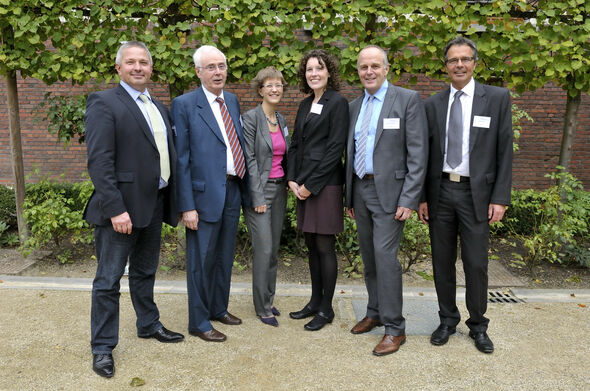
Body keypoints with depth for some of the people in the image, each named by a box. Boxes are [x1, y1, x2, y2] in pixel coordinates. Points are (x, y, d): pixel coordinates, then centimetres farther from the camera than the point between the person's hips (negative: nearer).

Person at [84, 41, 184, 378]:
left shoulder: (158, 107, 15)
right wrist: (115, 209, -22)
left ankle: (149, 325, 38)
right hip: (122, 207, -7)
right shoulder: (104, 102, -8)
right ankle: (103, 347, 18)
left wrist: (173, 200, 10)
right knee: (109, 279, 4)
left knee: (145, 272, 21)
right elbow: (99, 161, -16)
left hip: (155, 204, 7)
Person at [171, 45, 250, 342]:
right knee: (201, 260, 4)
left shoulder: (232, 101, 12)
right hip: (205, 194, -6)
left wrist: (244, 187, 9)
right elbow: (181, 159, -11)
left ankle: (219, 308, 35)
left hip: (233, 190, 7)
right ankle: (199, 322, 20)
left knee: (225, 256, 18)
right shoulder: (184, 105, -8)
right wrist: (187, 206, -15)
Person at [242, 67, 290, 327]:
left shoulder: (281, 121, 12)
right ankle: (262, 308, 8)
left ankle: (269, 299, 25)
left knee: (274, 249, 12)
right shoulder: (251, 118, -9)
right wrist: (258, 197, -16)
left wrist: (287, 183, 10)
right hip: (259, 189, -7)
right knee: (264, 250, -5)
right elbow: (249, 159, -13)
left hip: (279, 189, 7)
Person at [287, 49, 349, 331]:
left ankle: (326, 309, 14)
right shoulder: (305, 104, 15)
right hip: (302, 185, 7)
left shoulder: (337, 103, -7)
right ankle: (315, 301, 27)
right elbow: (295, 144, 15)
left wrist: (311, 184, -13)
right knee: (311, 245, 13)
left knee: (325, 247, 0)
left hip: (325, 184, -7)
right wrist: (292, 179, 2)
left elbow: (335, 148, -13)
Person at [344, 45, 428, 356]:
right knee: (368, 256, 13)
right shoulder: (355, 106, 13)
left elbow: (417, 153, -11)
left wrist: (409, 199, -17)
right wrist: (349, 196, 15)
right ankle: (375, 313, 29)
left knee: (385, 255, -10)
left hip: (389, 191, -6)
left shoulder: (408, 99, -6)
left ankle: (394, 328, 3)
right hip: (360, 190, 7)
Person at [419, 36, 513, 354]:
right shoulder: (433, 104, 7)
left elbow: (504, 151, -1)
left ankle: (478, 325, 23)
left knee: (476, 263, 3)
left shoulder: (497, 98, 1)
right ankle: (447, 320, 27)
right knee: (442, 261, 10)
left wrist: (500, 197, -7)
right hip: (440, 191, 2)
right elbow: (425, 154, 7)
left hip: (476, 193, -2)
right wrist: (422, 197, 3)